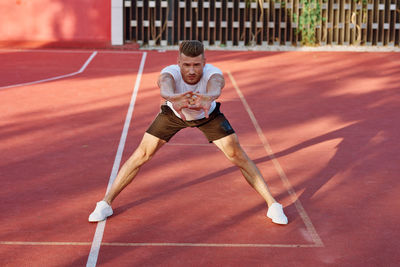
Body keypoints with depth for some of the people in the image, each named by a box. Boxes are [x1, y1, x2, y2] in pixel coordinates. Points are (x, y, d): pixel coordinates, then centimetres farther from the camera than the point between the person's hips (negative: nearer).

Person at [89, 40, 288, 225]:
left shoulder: (214, 74, -38)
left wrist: (207, 98, -87)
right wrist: (173, 98, -87)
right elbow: (165, 89, -63)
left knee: (238, 156, -9)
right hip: (173, 113, 0)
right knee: (141, 154, -7)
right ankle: (106, 203, 7)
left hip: (208, 115, 0)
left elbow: (215, 89, -63)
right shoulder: (169, 73, -38)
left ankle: (272, 204, 5)